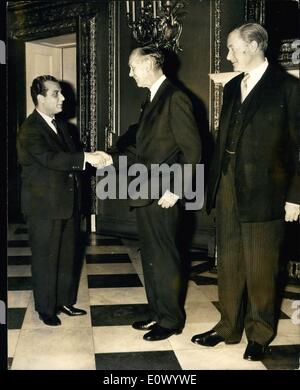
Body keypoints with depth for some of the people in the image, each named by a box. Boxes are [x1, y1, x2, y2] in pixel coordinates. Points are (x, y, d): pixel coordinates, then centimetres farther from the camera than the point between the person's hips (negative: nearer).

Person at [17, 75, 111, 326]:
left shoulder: (60, 125, 13)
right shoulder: (30, 129, -14)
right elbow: (48, 158, -27)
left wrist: (92, 158, -5)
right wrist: (86, 157, -31)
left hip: (67, 202, 8)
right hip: (44, 205, -8)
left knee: (67, 256, 15)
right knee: (45, 258, 4)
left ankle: (65, 301, 30)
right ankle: (46, 308, 19)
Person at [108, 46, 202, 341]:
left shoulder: (175, 98, -12)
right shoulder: (152, 99, 15)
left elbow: (192, 149, -16)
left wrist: (175, 190, -17)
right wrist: (115, 156, 4)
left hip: (163, 195, -9)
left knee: (165, 259, 3)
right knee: (150, 257, 16)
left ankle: (171, 320, 18)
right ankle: (156, 313, 30)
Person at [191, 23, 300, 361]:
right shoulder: (232, 87, 13)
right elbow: (223, 139, 14)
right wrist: (214, 185, 9)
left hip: (264, 192, -6)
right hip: (228, 188, 6)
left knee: (261, 268, 6)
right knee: (228, 263, 13)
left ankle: (259, 334, 24)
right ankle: (229, 326, 28)